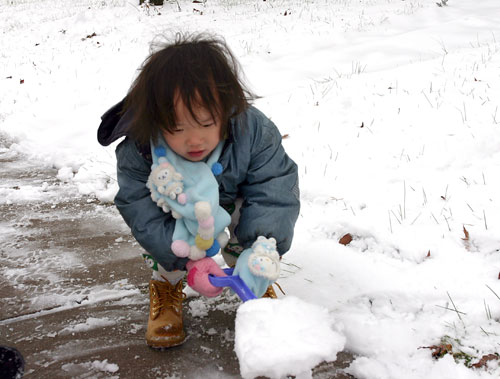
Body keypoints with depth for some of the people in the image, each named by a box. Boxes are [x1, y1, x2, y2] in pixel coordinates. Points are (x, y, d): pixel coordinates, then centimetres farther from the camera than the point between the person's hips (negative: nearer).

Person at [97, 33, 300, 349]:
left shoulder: (253, 131, -36)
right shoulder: (138, 150, -36)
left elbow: (274, 191, -35)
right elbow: (143, 214, -32)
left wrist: (261, 250, -49)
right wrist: (189, 259, -42)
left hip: (232, 199, 1)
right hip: (174, 207, 0)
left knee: (251, 212, -26)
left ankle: (258, 283, 3)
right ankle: (166, 286, -1)